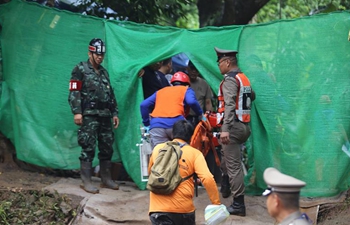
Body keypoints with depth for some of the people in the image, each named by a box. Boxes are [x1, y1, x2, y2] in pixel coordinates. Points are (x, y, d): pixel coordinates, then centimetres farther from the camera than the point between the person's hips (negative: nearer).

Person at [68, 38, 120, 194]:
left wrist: (114, 113, 17)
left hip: (105, 116, 7)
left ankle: (106, 179, 18)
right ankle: (86, 182, -5)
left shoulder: (104, 72, 21)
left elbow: (111, 95, 24)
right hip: (89, 116, -7)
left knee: (107, 148, 8)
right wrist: (77, 112, -17)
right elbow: (74, 92, -8)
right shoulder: (80, 70, -1)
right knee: (88, 148, -9)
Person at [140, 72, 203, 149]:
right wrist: (200, 114, 11)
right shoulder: (186, 90, 22)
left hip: (156, 125, 3)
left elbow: (143, 105, 22)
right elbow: (191, 102, -2)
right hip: (176, 123, -3)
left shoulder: (160, 91, 32)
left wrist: (146, 124, 26)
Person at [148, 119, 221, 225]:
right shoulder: (194, 153, 2)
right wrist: (216, 203, -3)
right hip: (183, 207, -1)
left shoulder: (158, 148, 10)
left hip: (159, 208, 1)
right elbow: (208, 179, -10)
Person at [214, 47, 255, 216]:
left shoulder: (230, 79, -13)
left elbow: (229, 105, -24)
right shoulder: (244, 78, 15)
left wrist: (225, 129, -31)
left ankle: (238, 205, -7)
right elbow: (252, 96, 31)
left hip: (233, 126, -10)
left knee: (233, 166, -8)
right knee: (226, 156, 28)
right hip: (243, 125, 10)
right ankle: (225, 189, 39)